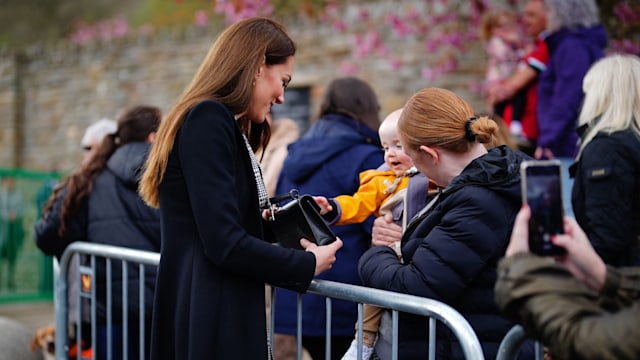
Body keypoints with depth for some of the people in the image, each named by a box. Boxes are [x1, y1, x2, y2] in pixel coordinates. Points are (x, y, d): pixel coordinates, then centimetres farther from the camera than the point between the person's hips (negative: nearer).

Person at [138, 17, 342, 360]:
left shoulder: (223, 124, 15)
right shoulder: (208, 119, -15)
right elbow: (224, 244, -21)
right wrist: (308, 264, -10)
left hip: (224, 313, 10)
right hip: (211, 319, -10)